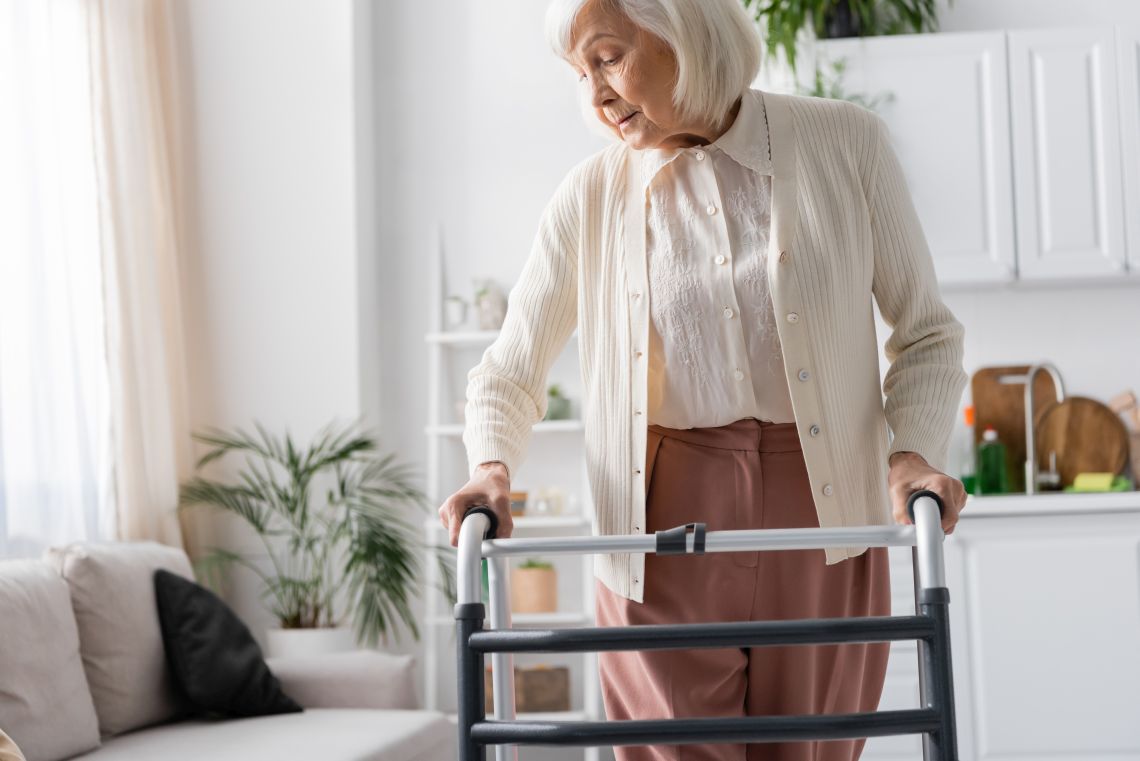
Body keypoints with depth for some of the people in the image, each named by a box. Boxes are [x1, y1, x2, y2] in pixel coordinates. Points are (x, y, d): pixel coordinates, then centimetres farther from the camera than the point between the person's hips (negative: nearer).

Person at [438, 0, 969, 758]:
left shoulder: (845, 144, 0)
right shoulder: (590, 196, 2)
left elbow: (926, 334, 6)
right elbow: (508, 374, 8)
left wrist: (912, 451, -11)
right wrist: (492, 465, -12)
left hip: (821, 521, 0)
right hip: (663, 528, 0)